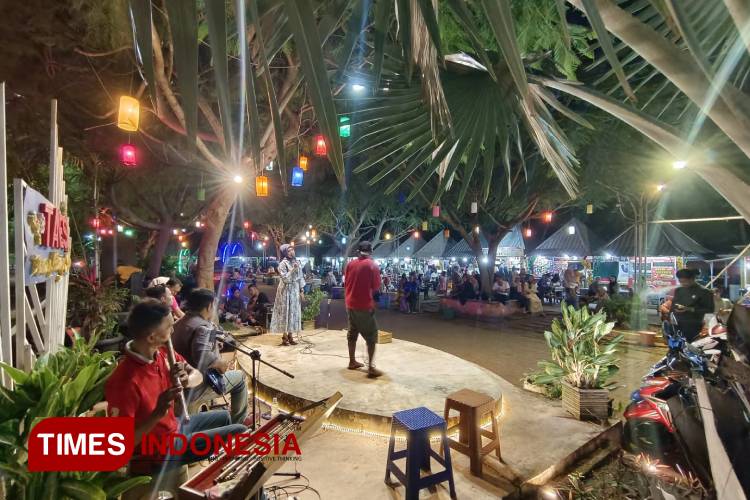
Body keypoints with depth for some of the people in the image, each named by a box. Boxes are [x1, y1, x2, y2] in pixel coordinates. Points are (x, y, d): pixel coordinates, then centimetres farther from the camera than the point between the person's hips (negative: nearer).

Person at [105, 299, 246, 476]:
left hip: (173, 425, 8)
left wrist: (186, 380, -24)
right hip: (159, 453, -8)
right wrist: (157, 414, -39)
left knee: (223, 417, 26)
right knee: (240, 433, -4)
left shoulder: (162, 352, -10)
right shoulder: (125, 382, -34)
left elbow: (197, 375, -2)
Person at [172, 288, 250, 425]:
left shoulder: (180, 322, 6)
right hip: (192, 390, -9)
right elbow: (202, 357, -40)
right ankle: (238, 421, 23)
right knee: (239, 377, 8)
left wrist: (215, 345, 17)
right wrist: (220, 363, -21)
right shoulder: (203, 327, -24)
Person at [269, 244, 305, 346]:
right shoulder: (283, 263, -11)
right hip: (286, 291, -6)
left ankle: (290, 335, 15)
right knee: (286, 312, -2)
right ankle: (284, 336, 5)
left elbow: (300, 277, 9)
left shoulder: (297, 262, 7)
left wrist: (302, 290, 6)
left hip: (295, 290, 6)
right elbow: (285, 278, -18)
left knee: (294, 312, 7)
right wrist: (293, 270, -26)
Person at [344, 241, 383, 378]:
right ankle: (371, 368, -2)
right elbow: (376, 287, -10)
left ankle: (352, 362, 28)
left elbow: (346, 284, 11)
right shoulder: (372, 265, -11)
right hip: (365, 305, -6)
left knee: (352, 333, 18)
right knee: (371, 336, 1)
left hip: (350, 304, 6)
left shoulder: (350, 264, 4)